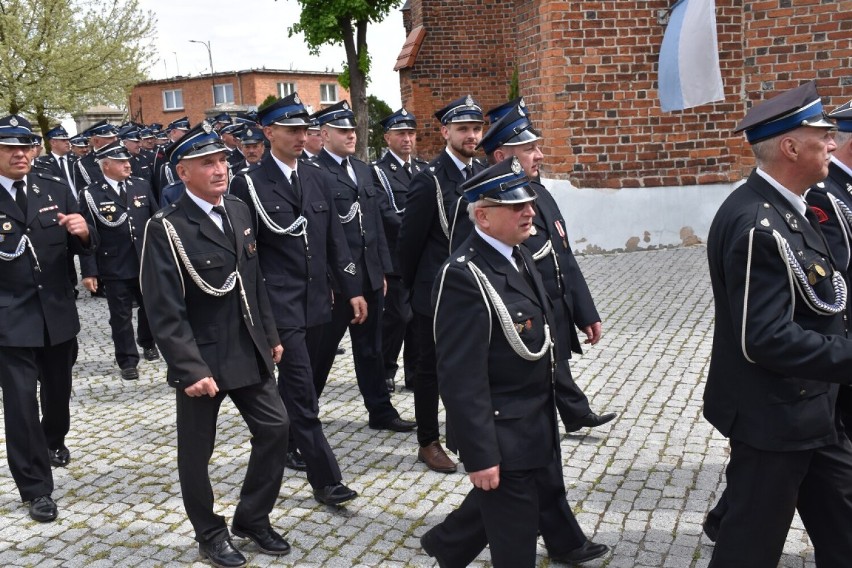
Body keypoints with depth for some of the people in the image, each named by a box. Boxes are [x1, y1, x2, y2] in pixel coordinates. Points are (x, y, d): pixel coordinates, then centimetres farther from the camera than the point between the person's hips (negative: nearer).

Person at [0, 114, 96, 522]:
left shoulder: (56, 189, 2)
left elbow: (81, 248, 2)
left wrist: (83, 234, -19)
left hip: (58, 312, 4)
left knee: (57, 388, 22)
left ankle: (55, 440, 52)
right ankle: (36, 488, 10)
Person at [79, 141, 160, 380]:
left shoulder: (142, 186, 3)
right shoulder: (91, 195, -7)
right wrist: (89, 271, -11)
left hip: (147, 263, 4)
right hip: (115, 268, -4)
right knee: (121, 316, 5)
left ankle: (148, 343, 42)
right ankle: (127, 361, 16)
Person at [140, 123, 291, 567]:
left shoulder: (239, 211, 5)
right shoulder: (165, 229, -16)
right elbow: (165, 312, -19)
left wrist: (270, 336, 13)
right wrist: (191, 369, -23)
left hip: (248, 352, 6)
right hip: (202, 360, -6)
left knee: (275, 428, 9)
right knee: (197, 450, 9)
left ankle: (252, 518, 29)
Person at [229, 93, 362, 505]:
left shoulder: (316, 177, 9)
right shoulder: (249, 183, -7)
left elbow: (334, 238, 11)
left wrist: (352, 288, 8)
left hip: (316, 299, 6)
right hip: (279, 302, -5)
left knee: (294, 381, 19)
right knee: (302, 388, -6)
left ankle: (287, 443, 40)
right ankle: (325, 479, -2)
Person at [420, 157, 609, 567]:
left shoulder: (518, 255, 4)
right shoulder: (464, 276, -26)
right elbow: (461, 378, -26)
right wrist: (479, 454, -24)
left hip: (536, 419, 9)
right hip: (501, 431, -9)